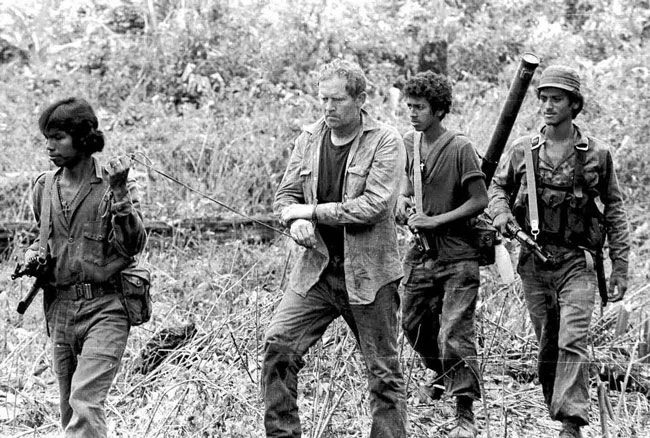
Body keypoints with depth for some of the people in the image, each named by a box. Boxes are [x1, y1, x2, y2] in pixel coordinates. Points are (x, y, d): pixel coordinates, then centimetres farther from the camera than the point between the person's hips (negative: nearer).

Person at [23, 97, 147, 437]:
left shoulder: (114, 184, -5)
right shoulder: (44, 188, 9)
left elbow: (132, 245, -14)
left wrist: (119, 192, -23)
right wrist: (34, 254, 3)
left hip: (104, 308, -6)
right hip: (60, 309, 6)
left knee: (85, 402, -19)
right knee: (68, 408, 10)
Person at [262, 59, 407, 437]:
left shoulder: (386, 142, -9)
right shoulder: (309, 139, 7)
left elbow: (374, 205, -19)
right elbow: (286, 195, 12)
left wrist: (312, 212, -14)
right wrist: (296, 221, -12)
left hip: (368, 273, -4)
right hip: (317, 268, 4)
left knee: (384, 370, 4)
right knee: (278, 344, -8)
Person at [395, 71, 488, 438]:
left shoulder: (460, 148, -15)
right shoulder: (409, 142, 4)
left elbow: (480, 201, -14)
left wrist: (435, 221, -17)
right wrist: (403, 198, 2)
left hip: (457, 256, -7)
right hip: (422, 253, 7)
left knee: (454, 334, -11)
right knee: (414, 325, 17)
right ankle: (445, 375, 47)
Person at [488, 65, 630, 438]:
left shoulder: (597, 154, -1)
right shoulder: (524, 150, 5)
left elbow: (614, 212, 3)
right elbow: (499, 186, 20)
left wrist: (620, 268, 1)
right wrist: (501, 212, -3)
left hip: (577, 262, -3)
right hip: (534, 261, 3)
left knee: (573, 343, -16)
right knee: (547, 347, 10)